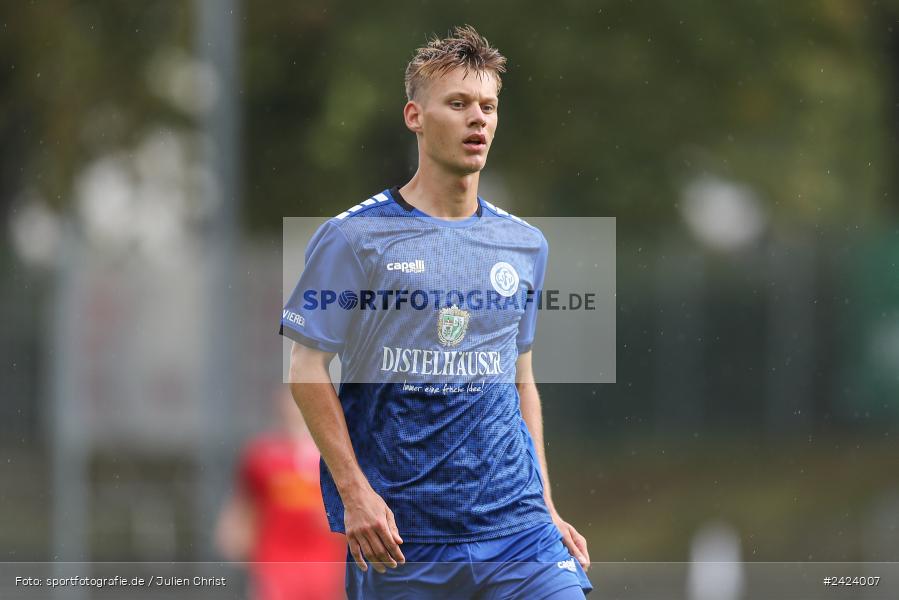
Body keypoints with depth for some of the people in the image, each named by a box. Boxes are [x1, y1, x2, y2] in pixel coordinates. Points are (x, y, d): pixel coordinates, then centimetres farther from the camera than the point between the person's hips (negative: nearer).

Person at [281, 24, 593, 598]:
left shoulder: (525, 245, 12)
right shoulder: (352, 238, -2)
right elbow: (307, 368, -3)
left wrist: (546, 509, 14)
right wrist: (354, 491, -12)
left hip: (514, 528, 3)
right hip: (397, 529, -3)